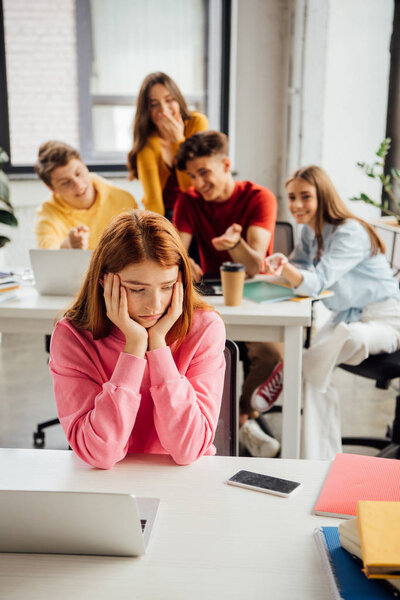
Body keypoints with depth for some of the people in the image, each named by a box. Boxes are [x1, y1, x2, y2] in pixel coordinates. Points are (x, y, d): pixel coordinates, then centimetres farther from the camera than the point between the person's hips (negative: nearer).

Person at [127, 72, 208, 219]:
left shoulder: (197, 123, -12)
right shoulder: (147, 142, -12)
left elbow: (190, 186, -15)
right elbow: (152, 199, -21)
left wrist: (178, 140, -22)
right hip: (165, 213, 0)